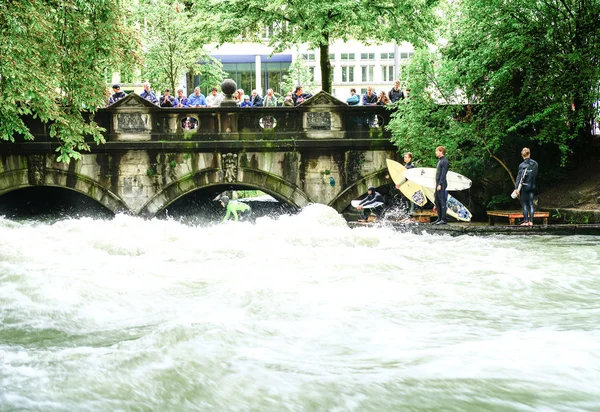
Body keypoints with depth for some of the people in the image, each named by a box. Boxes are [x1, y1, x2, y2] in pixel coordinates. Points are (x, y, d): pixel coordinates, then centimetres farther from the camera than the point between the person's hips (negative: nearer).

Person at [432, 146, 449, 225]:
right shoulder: (440, 161, 19)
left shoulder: (444, 161, -11)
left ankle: (443, 219, -11)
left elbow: (443, 174, -17)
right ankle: (439, 218, 14)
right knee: (437, 201, 10)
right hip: (438, 184, 10)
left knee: (442, 201, -10)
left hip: (442, 184, -10)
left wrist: (440, 184, -21)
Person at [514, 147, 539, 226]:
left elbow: (519, 177, -14)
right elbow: (536, 174, 10)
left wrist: (516, 188, -14)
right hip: (532, 186, 4)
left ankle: (526, 221, -1)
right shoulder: (535, 163, 1)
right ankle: (531, 221, 5)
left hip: (525, 186, -4)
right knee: (531, 204, 8)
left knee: (524, 204, 2)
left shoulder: (522, 165, -13)